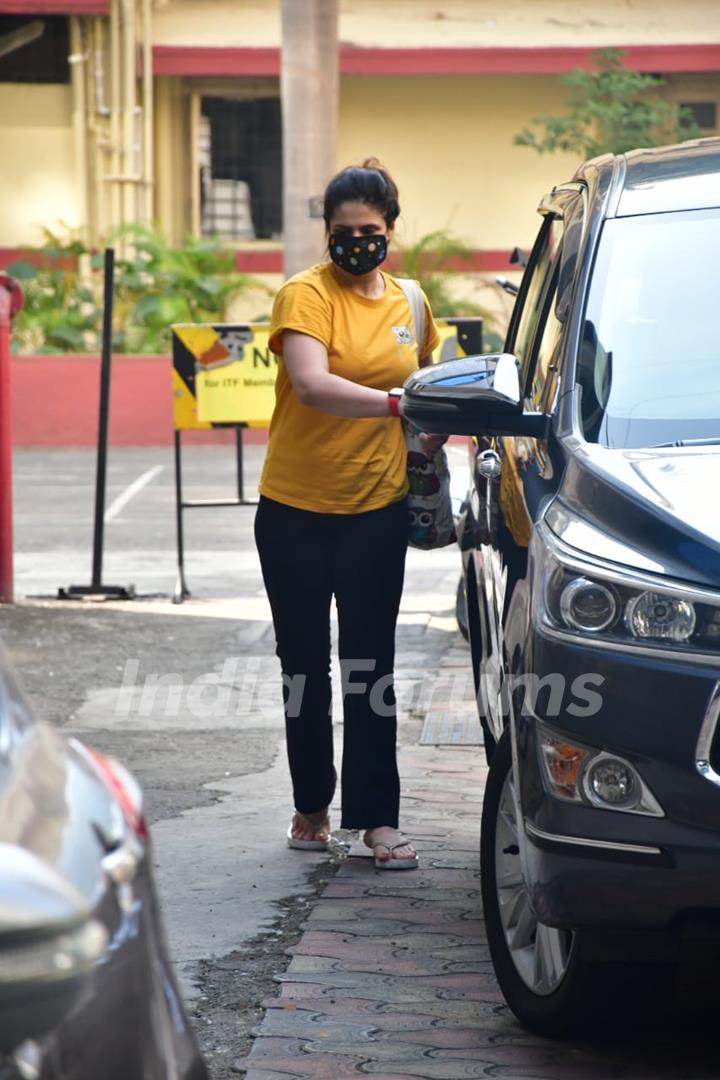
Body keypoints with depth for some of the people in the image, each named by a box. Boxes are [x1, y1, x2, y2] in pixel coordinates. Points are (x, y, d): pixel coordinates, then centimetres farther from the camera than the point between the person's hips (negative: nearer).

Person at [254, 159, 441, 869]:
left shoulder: (408, 302, 6)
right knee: (305, 662, 9)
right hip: (295, 509, -2)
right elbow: (312, 385, -26)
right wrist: (393, 403, -38)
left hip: (378, 509, 2)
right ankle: (312, 805, 22)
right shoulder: (305, 296, -10)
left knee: (370, 663, -1)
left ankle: (378, 817, 0)